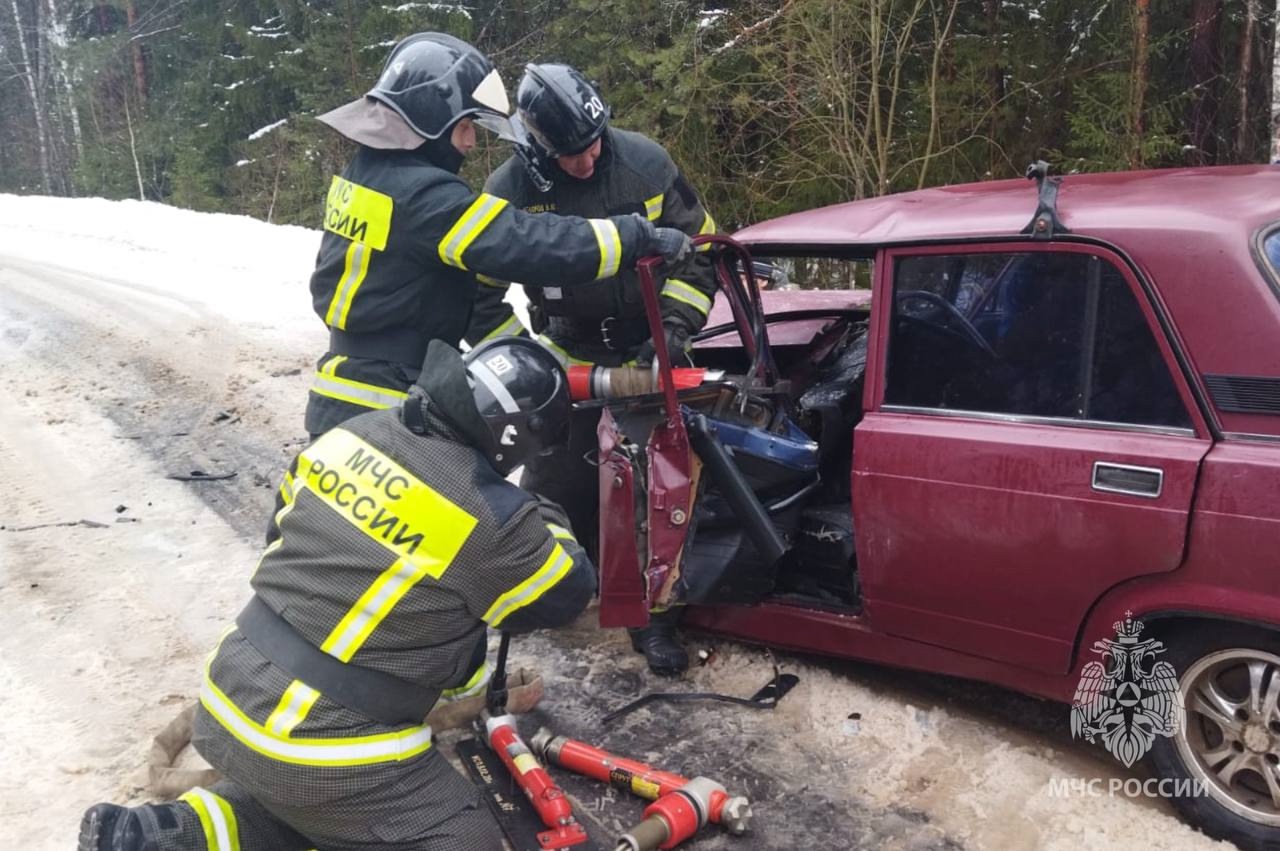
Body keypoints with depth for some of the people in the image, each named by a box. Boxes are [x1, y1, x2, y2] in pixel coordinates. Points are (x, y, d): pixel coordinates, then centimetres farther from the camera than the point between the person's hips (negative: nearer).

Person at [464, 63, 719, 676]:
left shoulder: (645, 163, -13)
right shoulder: (510, 190, -14)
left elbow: (698, 246, -2)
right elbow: (480, 293, -6)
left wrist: (675, 324, -12)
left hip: (648, 352, 1)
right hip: (569, 356, 0)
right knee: (554, 482, 7)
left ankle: (652, 615, 18)